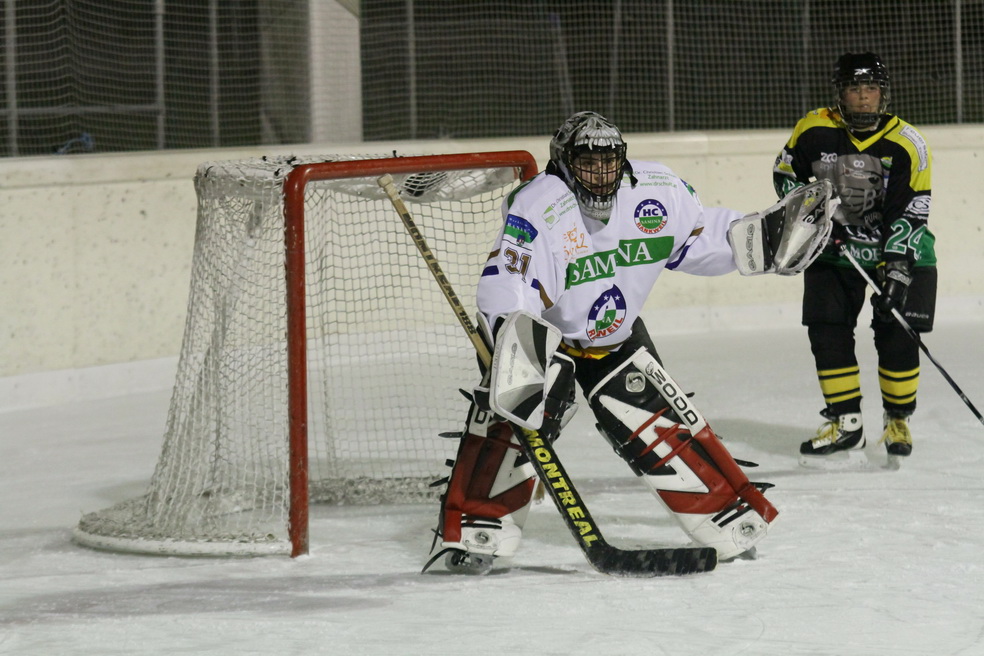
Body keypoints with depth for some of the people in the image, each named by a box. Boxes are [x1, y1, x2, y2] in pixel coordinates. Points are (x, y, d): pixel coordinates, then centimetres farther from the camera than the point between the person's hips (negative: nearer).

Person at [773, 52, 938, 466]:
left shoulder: (907, 144, -15)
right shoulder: (814, 131, -9)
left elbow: (911, 214, -17)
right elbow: (785, 174, 7)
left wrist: (897, 269, -26)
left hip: (899, 250, -2)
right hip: (834, 250, 2)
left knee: (896, 336, -9)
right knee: (827, 332, -7)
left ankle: (898, 419, 11)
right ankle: (845, 422, 3)